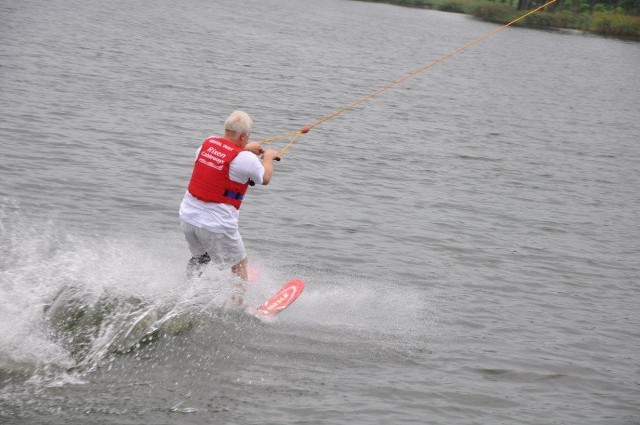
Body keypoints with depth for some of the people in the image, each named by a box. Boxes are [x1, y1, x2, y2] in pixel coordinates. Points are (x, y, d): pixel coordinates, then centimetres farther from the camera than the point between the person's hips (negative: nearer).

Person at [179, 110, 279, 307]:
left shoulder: (208, 143, 1)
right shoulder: (245, 159, -15)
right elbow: (265, 179, 5)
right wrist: (268, 157, 24)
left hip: (188, 216, 6)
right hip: (216, 224, -6)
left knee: (199, 256, 33)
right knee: (240, 265, 15)